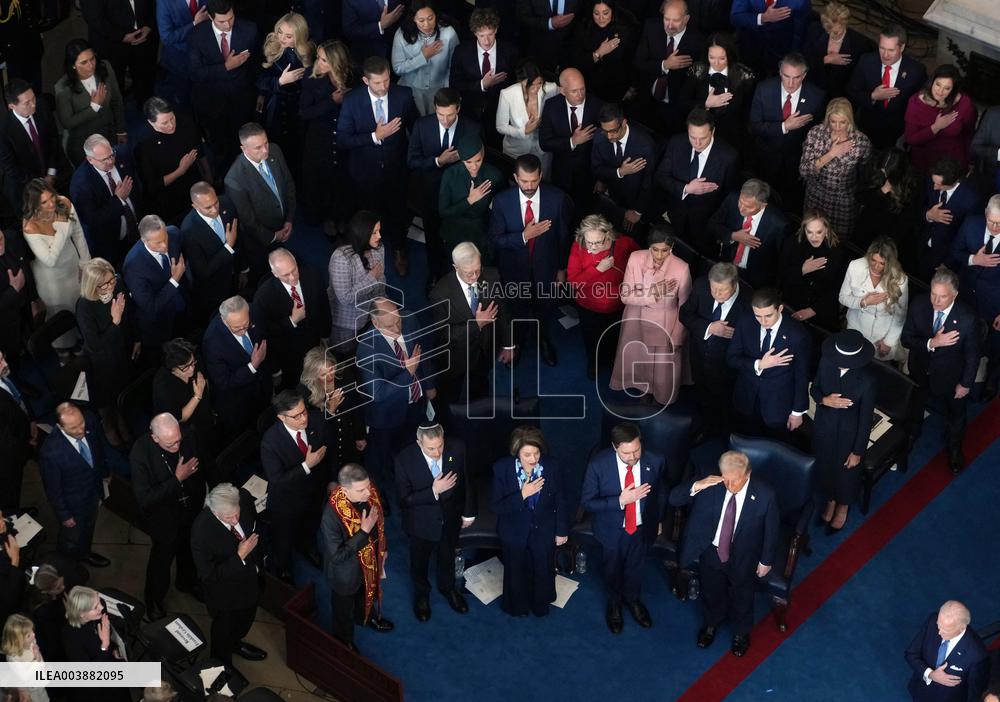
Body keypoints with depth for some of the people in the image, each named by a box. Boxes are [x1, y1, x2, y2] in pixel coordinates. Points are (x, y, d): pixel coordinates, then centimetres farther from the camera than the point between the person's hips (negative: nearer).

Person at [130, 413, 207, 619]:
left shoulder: (187, 438, -21)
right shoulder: (140, 453, -34)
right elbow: (145, 499, -33)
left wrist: (200, 502, 8)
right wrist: (178, 478, -35)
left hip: (190, 509, 4)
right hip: (163, 517, -4)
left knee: (189, 550, 28)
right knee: (162, 558, 17)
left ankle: (187, 581, 59)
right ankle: (154, 601, 45)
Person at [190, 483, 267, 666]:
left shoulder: (244, 498, -26)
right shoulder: (201, 531, -40)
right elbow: (209, 575, -29)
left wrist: (257, 563, 7)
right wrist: (240, 556, -35)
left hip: (250, 576, 5)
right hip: (225, 590, -5)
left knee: (246, 618, 32)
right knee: (224, 629, 22)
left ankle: (235, 643, 64)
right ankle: (223, 668, 51)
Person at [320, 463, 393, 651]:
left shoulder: (370, 493, -24)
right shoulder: (332, 515, -42)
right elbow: (336, 555, -34)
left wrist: (382, 548, 13)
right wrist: (364, 532, -39)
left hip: (370, 560, 5)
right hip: (346, 571, -5)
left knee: (368, 592, 35)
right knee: (344, 607, 25)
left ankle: (365, 616, 67)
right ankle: (344, 641, 53)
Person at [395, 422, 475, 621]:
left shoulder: (457, 448, -24)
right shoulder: (405, 459, -30)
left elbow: (467, 481, -7)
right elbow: (405, 499, -24)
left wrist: (469, 513, 3)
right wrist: (433, 491, -37)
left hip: (450, 518, 2)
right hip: (421, 522, -2)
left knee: (448, 557, 29)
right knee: (419, 561, 24)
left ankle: (447, 587, 58)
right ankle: (421, 594, 54)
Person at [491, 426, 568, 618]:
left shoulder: (552, 466, -21)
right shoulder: (502, 468, -24)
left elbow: (560, 501, -7)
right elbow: (495, 506, -21)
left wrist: (562, 530, 1)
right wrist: (522, 495, -32)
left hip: (544, 531, 1)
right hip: (514, 533, -1)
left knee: (543, 571, 23)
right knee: (516, 572, 22)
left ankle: (540, 604, 52)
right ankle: (517, 607, 51)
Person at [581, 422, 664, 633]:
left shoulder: (654, 462, -24)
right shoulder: (598, 465, -30)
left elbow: (659, 493, -3)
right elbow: (586, 501, -21)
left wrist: (657, 521, 11)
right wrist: (620, 501, -33)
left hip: (642, 528, 2)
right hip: (612, 529, -1)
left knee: (635, 567, 27)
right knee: (612, 570, 24)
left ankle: (633, 599, 56)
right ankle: (614, 604, 53)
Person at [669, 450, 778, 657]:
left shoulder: (765, 495, -28)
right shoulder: (711, 485, -25)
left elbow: (771, 529, -12)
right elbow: (674, 498, -21)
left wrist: (766, 561, -1)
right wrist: (696, 486, -40)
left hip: (743, 558, -1)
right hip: (711, 552, 1)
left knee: (742, 598, 26)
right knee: (712, 593, 28)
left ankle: (741, 632, 57)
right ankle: (712, 623, 61)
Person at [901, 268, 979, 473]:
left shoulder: (967, 317, -33)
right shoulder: (918, 305, -27)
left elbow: (972, 354, -18)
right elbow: (906, 339, -19)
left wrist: (966, 383, -9)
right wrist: (931, 343, -36)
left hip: (950, 377, -2)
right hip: (920, 371, 2)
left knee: (955, 415, 25)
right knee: (914, 405, 31)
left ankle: (954, 448, 56)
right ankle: (912, 433, 64)